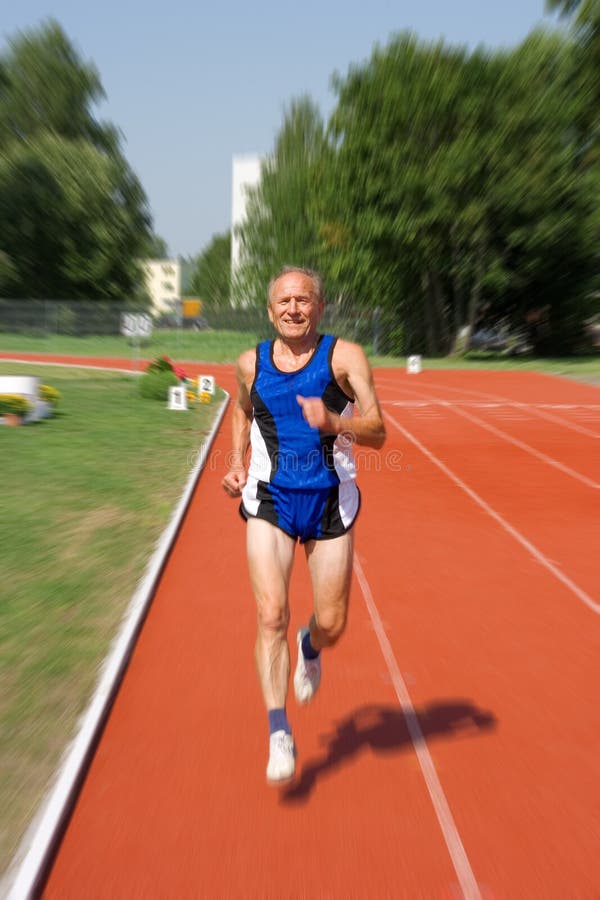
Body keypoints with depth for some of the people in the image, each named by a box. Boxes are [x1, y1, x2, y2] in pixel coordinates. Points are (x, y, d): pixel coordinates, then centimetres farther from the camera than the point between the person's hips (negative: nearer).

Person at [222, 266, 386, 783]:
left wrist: (334, 423, -31)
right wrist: (237, 463, 9)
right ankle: (279, 732, 10)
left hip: (330, 501, -1)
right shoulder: (251, 363, 3)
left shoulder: (345, 356, -5)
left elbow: (378, 434, -11)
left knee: (331, 625, 8)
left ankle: (310, 648, 46)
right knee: (271, 614, -9)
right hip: (270, 500, 1)